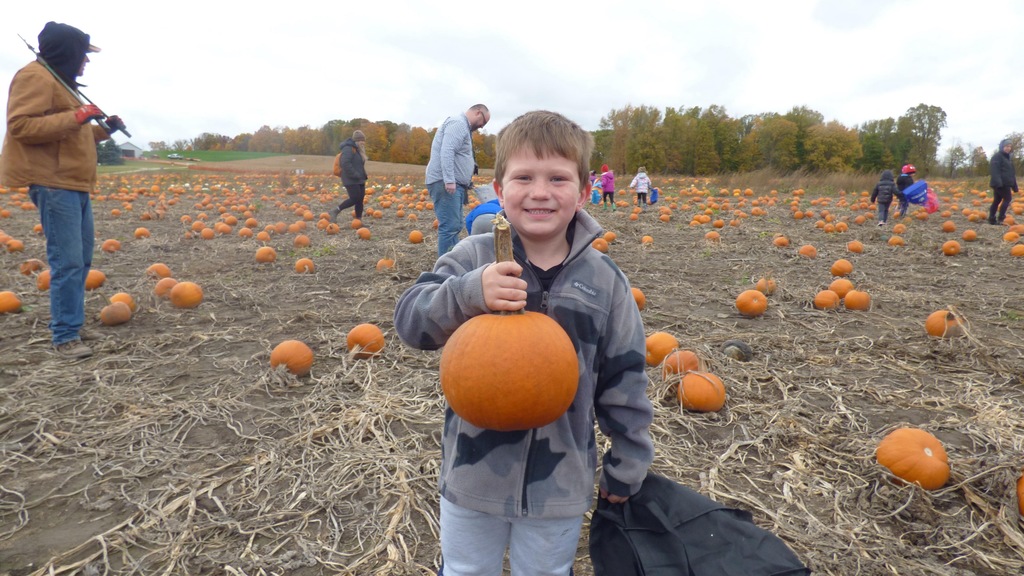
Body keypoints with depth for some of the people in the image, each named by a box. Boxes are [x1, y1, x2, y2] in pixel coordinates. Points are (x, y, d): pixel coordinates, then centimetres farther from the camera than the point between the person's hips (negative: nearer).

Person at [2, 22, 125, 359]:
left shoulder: (60, 81, 23)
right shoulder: (36, 77, -8)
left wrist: (104, 129, 16)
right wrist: (75, 117, -23)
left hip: (73, 183, 11)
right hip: (53, 184, -11)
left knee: (81, 257, 14)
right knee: (68, 261, -13)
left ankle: (68, 322, 25)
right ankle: (65, 336, -8)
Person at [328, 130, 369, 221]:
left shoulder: (357, 149, 17)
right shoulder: (348, 149, -14)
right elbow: (345, 164, -25)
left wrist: (363, 176, 14)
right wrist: (355, 175, -23)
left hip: (359, 180, 9)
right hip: (351, 180, -9)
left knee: (360, 199, 5)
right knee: (355, 199, -12)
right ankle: (336, 210, 2)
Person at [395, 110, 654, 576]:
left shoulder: (604, 279, -8)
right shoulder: (474, 257, -11)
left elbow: (624, 378, 0)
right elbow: (410, 321, -18)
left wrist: (627, 467, 6)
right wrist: (468, 293, -37)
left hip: (561, 480, 0)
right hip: (474, 470, 0)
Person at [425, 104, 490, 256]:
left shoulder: (464, 127, 24)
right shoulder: (458, 123, -9)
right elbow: (447, 152, -22)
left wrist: (466, 182, 23)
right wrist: (449, 180, -28)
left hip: (454, 183, 11)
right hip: (445, 183, -11)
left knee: (454, 227, 13)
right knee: (449, 227, -13)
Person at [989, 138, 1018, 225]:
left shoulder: (1009, 158, 22)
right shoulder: (997, 156, -8)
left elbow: (1011, 173, 26)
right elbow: (994, 170, -21)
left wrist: (1014, 185, 23)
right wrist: (997, 182, -32)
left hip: (1005, 183, 9)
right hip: (999, 183, -9)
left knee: (997, 201, 8)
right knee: (1007, 198, -8)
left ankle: (992, 219, 9)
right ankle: (1001, 218, -5)